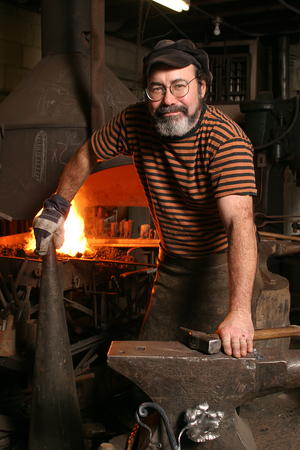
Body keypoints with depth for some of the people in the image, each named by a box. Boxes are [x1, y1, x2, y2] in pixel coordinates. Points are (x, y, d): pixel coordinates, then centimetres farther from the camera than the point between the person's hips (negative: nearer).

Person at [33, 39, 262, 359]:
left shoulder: (226, 140, -28)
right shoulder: (134, 122, -10)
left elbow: (239, 221, -40)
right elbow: (87, 155, 10)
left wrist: (239, 310, -50)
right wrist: (57, 207, 7)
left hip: (223, 263, -5)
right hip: (171, 264, 5)